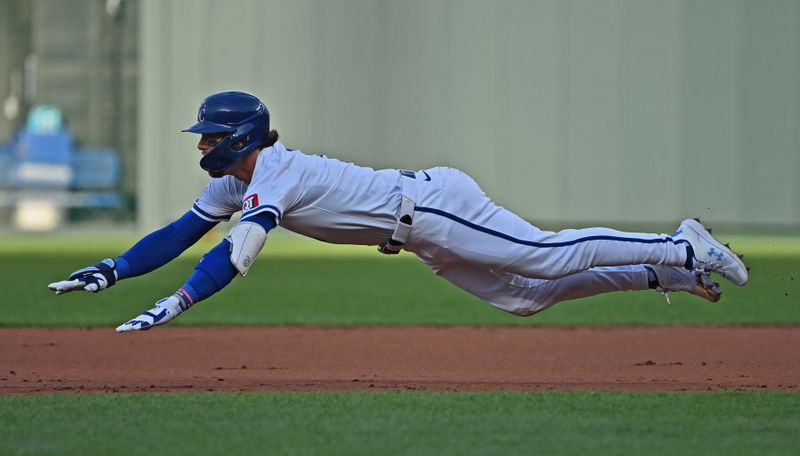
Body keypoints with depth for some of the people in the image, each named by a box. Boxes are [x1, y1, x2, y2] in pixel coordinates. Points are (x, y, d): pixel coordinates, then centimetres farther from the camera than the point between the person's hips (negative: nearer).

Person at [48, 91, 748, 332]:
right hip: (423, 233, 9)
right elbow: (181, 233, 12)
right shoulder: (234, 183, 9)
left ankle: (682, 248, -8)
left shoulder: (274, 176, -20)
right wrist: (111, 271, 3)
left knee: (548, 256, -13)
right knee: (524, 295, 10)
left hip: (430, 206, -9)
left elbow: (237, 253, -34)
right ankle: (663, 271, 14)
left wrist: (171, 307, -39)